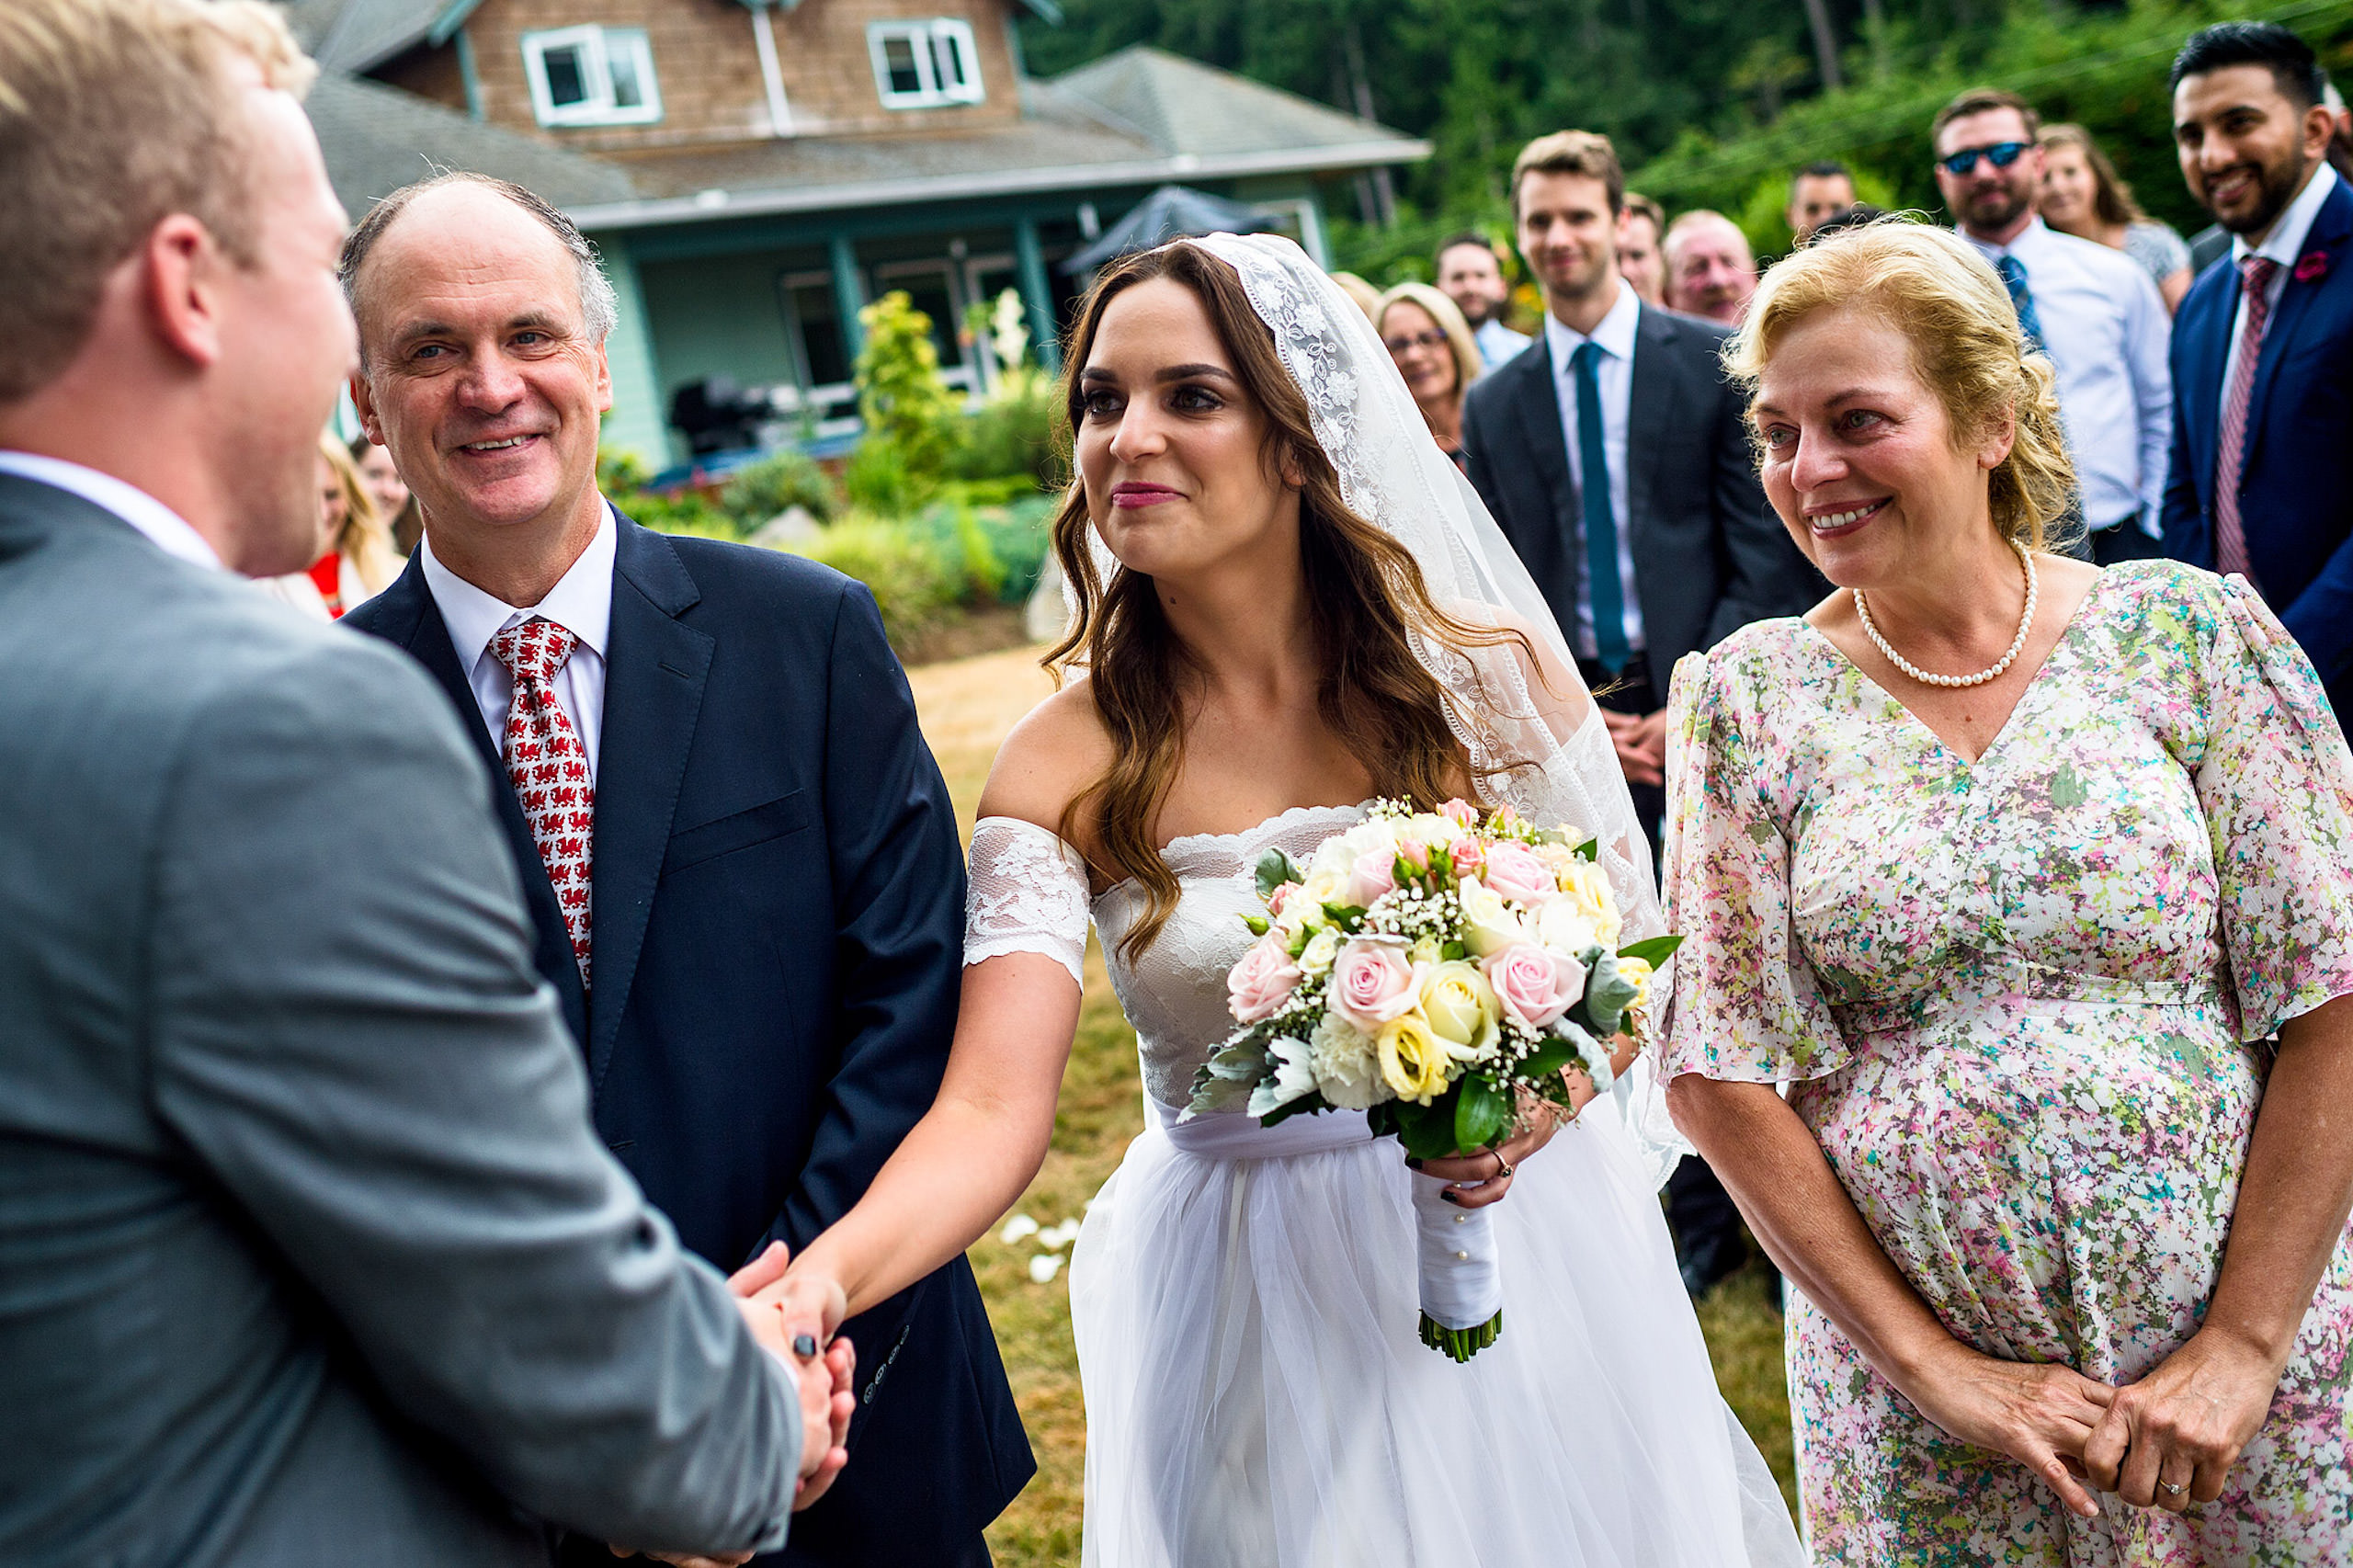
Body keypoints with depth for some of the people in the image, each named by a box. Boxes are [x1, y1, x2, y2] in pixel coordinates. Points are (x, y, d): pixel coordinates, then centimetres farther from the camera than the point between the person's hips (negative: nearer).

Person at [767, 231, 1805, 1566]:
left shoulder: (1487, 679, -10)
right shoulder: (1064, 771, -11)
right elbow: (993, 1112, -19)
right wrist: (824, 1281, -38)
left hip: (1518, 1241, 1)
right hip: (1241, 1299, 0)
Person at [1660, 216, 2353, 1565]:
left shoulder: (2190, 633, -5)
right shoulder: (1750, 697, -5)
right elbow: (1723, 1077, -7)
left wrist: (2245, 1347, -11)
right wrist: (1933, 1367, -10)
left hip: (2241, 1343, 0)